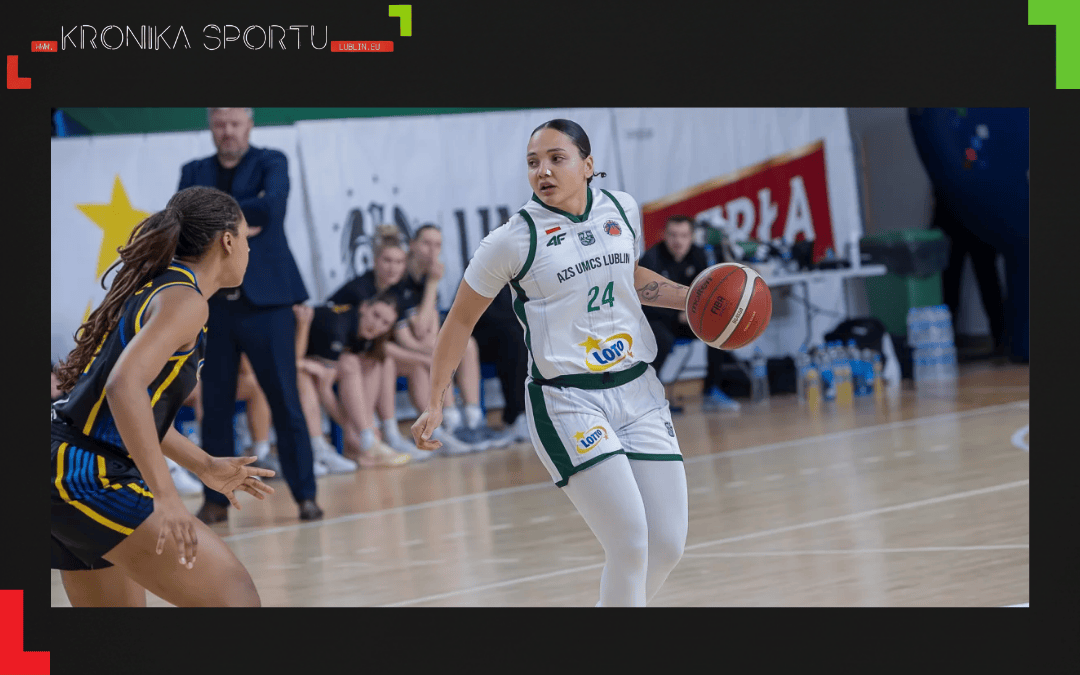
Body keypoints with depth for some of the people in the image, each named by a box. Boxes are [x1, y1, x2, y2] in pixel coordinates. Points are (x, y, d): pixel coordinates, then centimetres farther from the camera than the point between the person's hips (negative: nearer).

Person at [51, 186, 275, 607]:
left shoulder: (152, 289, 19)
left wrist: (205, 467, 29)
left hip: (68, 471, 10)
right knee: (235, 599, -12)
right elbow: (124, 386, -26)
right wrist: (166, 496, -29)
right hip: (90, 476, -10)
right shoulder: (184, 299, -10)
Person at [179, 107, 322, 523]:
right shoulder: (194, 172, 13)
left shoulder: (271, 162, 4)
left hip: (265, 299, -3)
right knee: (215, 406, 3)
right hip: (213, 303, 3)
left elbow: (270, 205, -15)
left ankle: (305, 495, 0)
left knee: (285, 402, -5)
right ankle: (216, 500, 10)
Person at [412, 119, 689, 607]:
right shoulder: (514, 240, -8)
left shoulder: (622, 209, 5)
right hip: (566, 399, -5)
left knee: (667, 547, 2)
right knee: (630, 546, -16)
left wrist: (690, 298, 12)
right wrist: (435, 403, 3)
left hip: (637, 389, 5)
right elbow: (461, 319, 3)